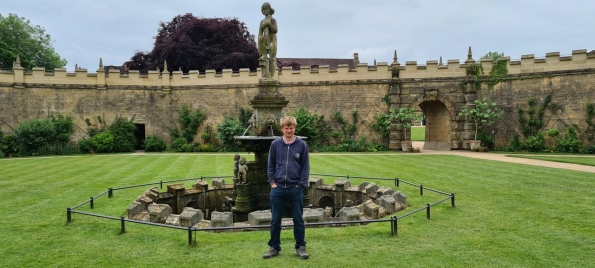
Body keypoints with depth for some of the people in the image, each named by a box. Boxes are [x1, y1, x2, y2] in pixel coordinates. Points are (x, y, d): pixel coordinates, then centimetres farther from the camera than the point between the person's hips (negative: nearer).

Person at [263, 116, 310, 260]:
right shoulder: (275, 144, 3)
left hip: (296, 188, -1)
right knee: (275, 220, 9)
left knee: (298, 220, 8)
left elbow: (305, 167, 1)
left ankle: (300, 247, 21)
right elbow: (271, 165, 7)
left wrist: (301, 184, -6)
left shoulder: (302, 145, 0)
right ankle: (274, 247, 22)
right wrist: (272, 182, -2)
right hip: (278, 188, 1)